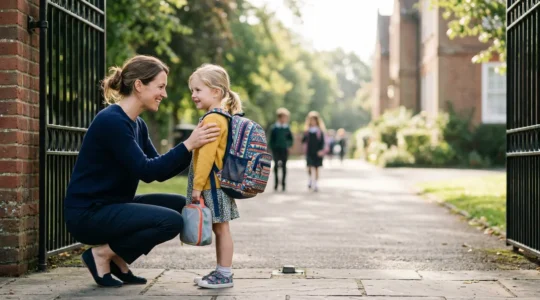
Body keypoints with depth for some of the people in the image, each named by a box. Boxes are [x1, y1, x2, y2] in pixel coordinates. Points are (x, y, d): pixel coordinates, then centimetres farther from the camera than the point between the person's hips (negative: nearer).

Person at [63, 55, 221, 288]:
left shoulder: (137, 124, 10)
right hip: (87, 214, -9)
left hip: (112, 207, 10)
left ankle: (118, 259, 8)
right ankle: (102, 254, -4)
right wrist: (187, 145, -24)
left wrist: (194, 147, -1)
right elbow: (146, 171, -23)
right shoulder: (111, 121, -19)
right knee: (171, 221, -20)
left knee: (181, 205, 4)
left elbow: (160, 172, 9)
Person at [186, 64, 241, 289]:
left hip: (213, 184, -10)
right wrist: (199, 185, 22)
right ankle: (221, 271, 21)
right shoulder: (220, 117, 15)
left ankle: (225, 275, 1)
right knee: (219, 229, 14)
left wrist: (197, 186, -20)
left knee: (221, 228, -4)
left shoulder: (212, 120, -17)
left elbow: (206, 156, -22)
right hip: (218, 183, 10)